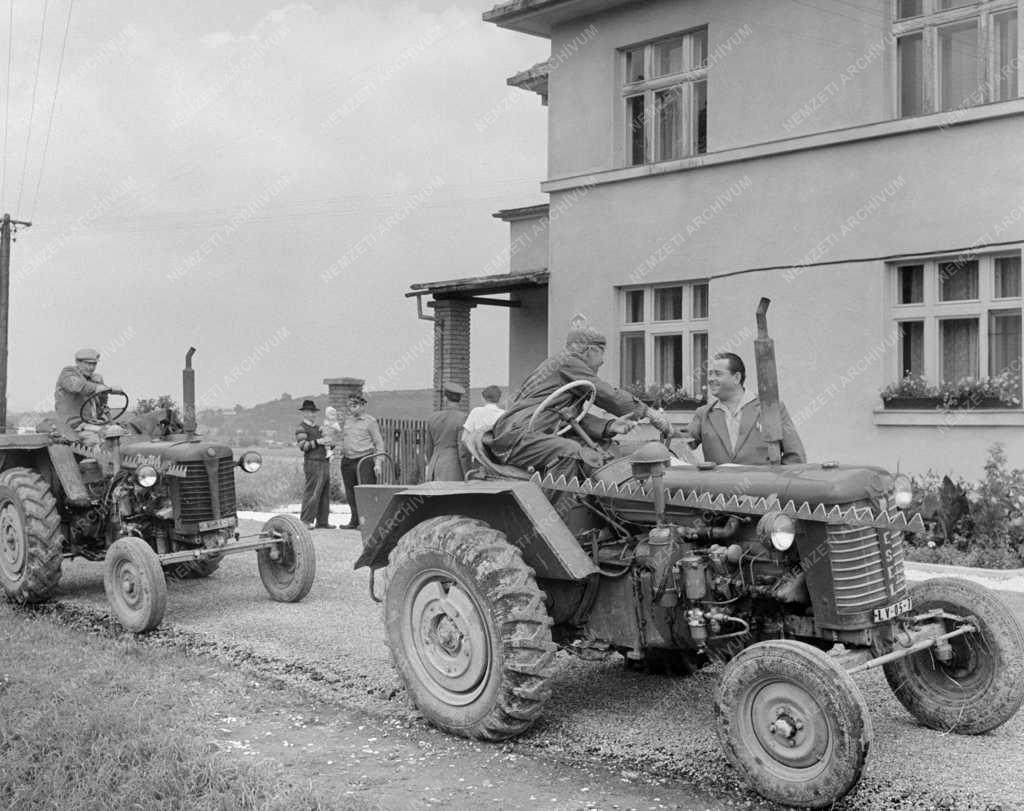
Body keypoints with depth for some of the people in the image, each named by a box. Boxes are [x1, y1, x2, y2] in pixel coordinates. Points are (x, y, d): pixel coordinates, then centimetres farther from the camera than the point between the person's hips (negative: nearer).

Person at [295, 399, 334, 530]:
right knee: (312, 492, -11)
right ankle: (306, 521, -8)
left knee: (325, 494, 7)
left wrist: (328, 443, 10)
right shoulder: (301, 428, -3)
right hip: (312, 463, -8)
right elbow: (303, 446, -13)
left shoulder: (317, 427, 22)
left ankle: (322, 521, 10)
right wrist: (317, 442, -18)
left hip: (324, 462, 8)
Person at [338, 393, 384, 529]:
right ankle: (355, 521, 17)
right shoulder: (346, 420, 14)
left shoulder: (370, 421, -1)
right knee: (350, 493, 8)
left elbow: (379, 443, -2)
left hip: (364, 460, -6)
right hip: (347, 461, 6)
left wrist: (378, 463, -9)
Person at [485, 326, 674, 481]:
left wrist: (610, 426, -2)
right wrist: (648, 412, 2)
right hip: (516, 436, -10)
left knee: (593, 459, 4)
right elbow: (606, 394, -5)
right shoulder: (567, 360, -2)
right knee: (570, 452, -32)